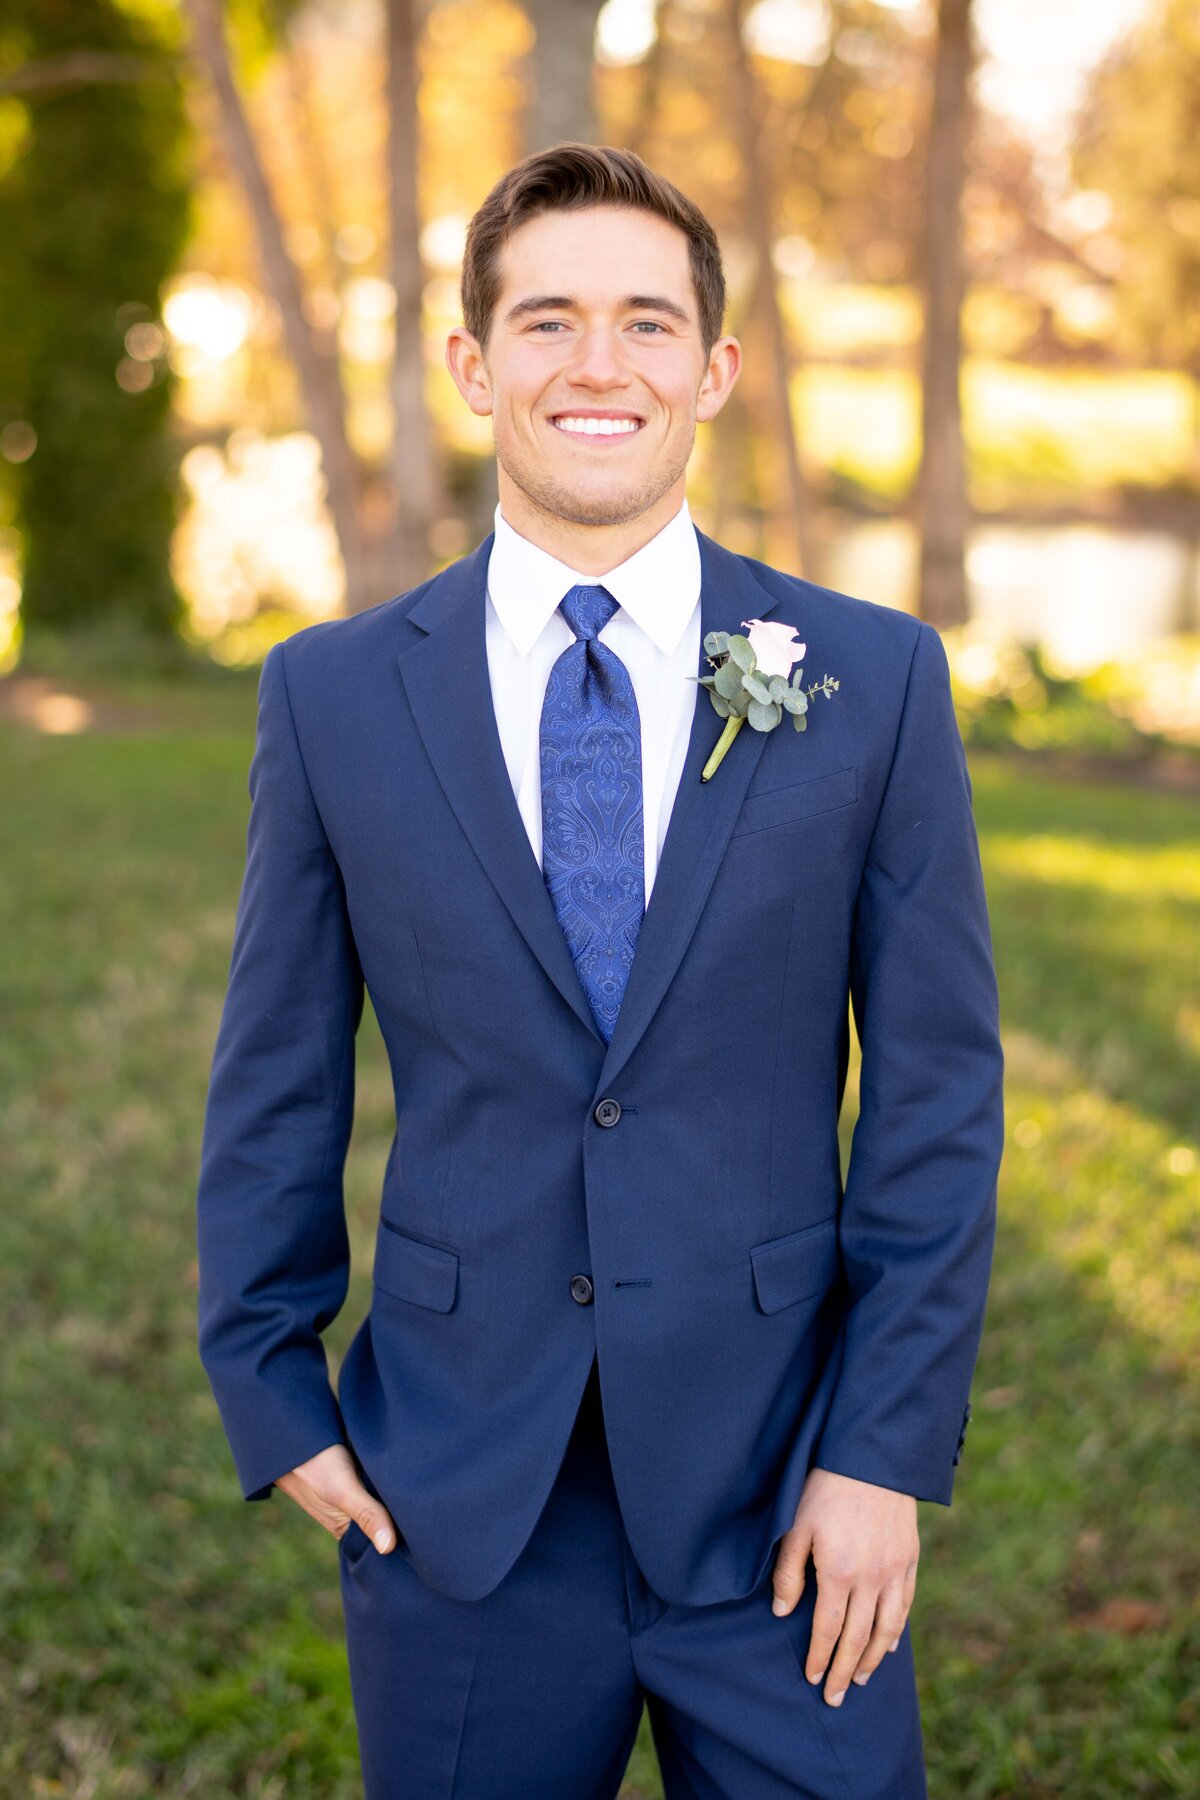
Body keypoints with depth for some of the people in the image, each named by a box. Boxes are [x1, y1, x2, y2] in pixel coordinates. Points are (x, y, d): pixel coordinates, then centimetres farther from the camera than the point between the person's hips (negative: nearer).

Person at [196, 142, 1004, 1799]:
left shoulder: (875, 680, -3)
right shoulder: (333, 694, 0)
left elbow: (939, 1086, -2)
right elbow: (275, 1085, 6)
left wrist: (886, 1451, -6)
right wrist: (274, 1396, 3)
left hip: (779, 1492, 0)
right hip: (456, 1504, 1)